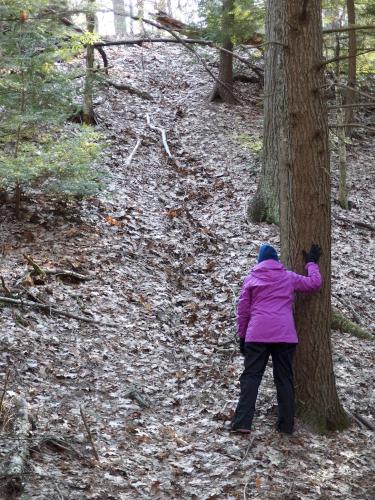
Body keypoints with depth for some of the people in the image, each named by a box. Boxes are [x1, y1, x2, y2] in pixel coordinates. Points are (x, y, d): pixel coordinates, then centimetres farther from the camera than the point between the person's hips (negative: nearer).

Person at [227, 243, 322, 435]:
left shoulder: (251, 278, 9)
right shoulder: (289, 277, 10)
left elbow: (243, 310, 8)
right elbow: (314, 283, 15)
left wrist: (242, 335, 14)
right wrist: (312, 263, 28)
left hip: (257, 335, -1)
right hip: (285, 335, 1)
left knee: (251, 376, 1)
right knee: (284, 379, 9)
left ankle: (242, 422, -9)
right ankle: (286, 424, 10)